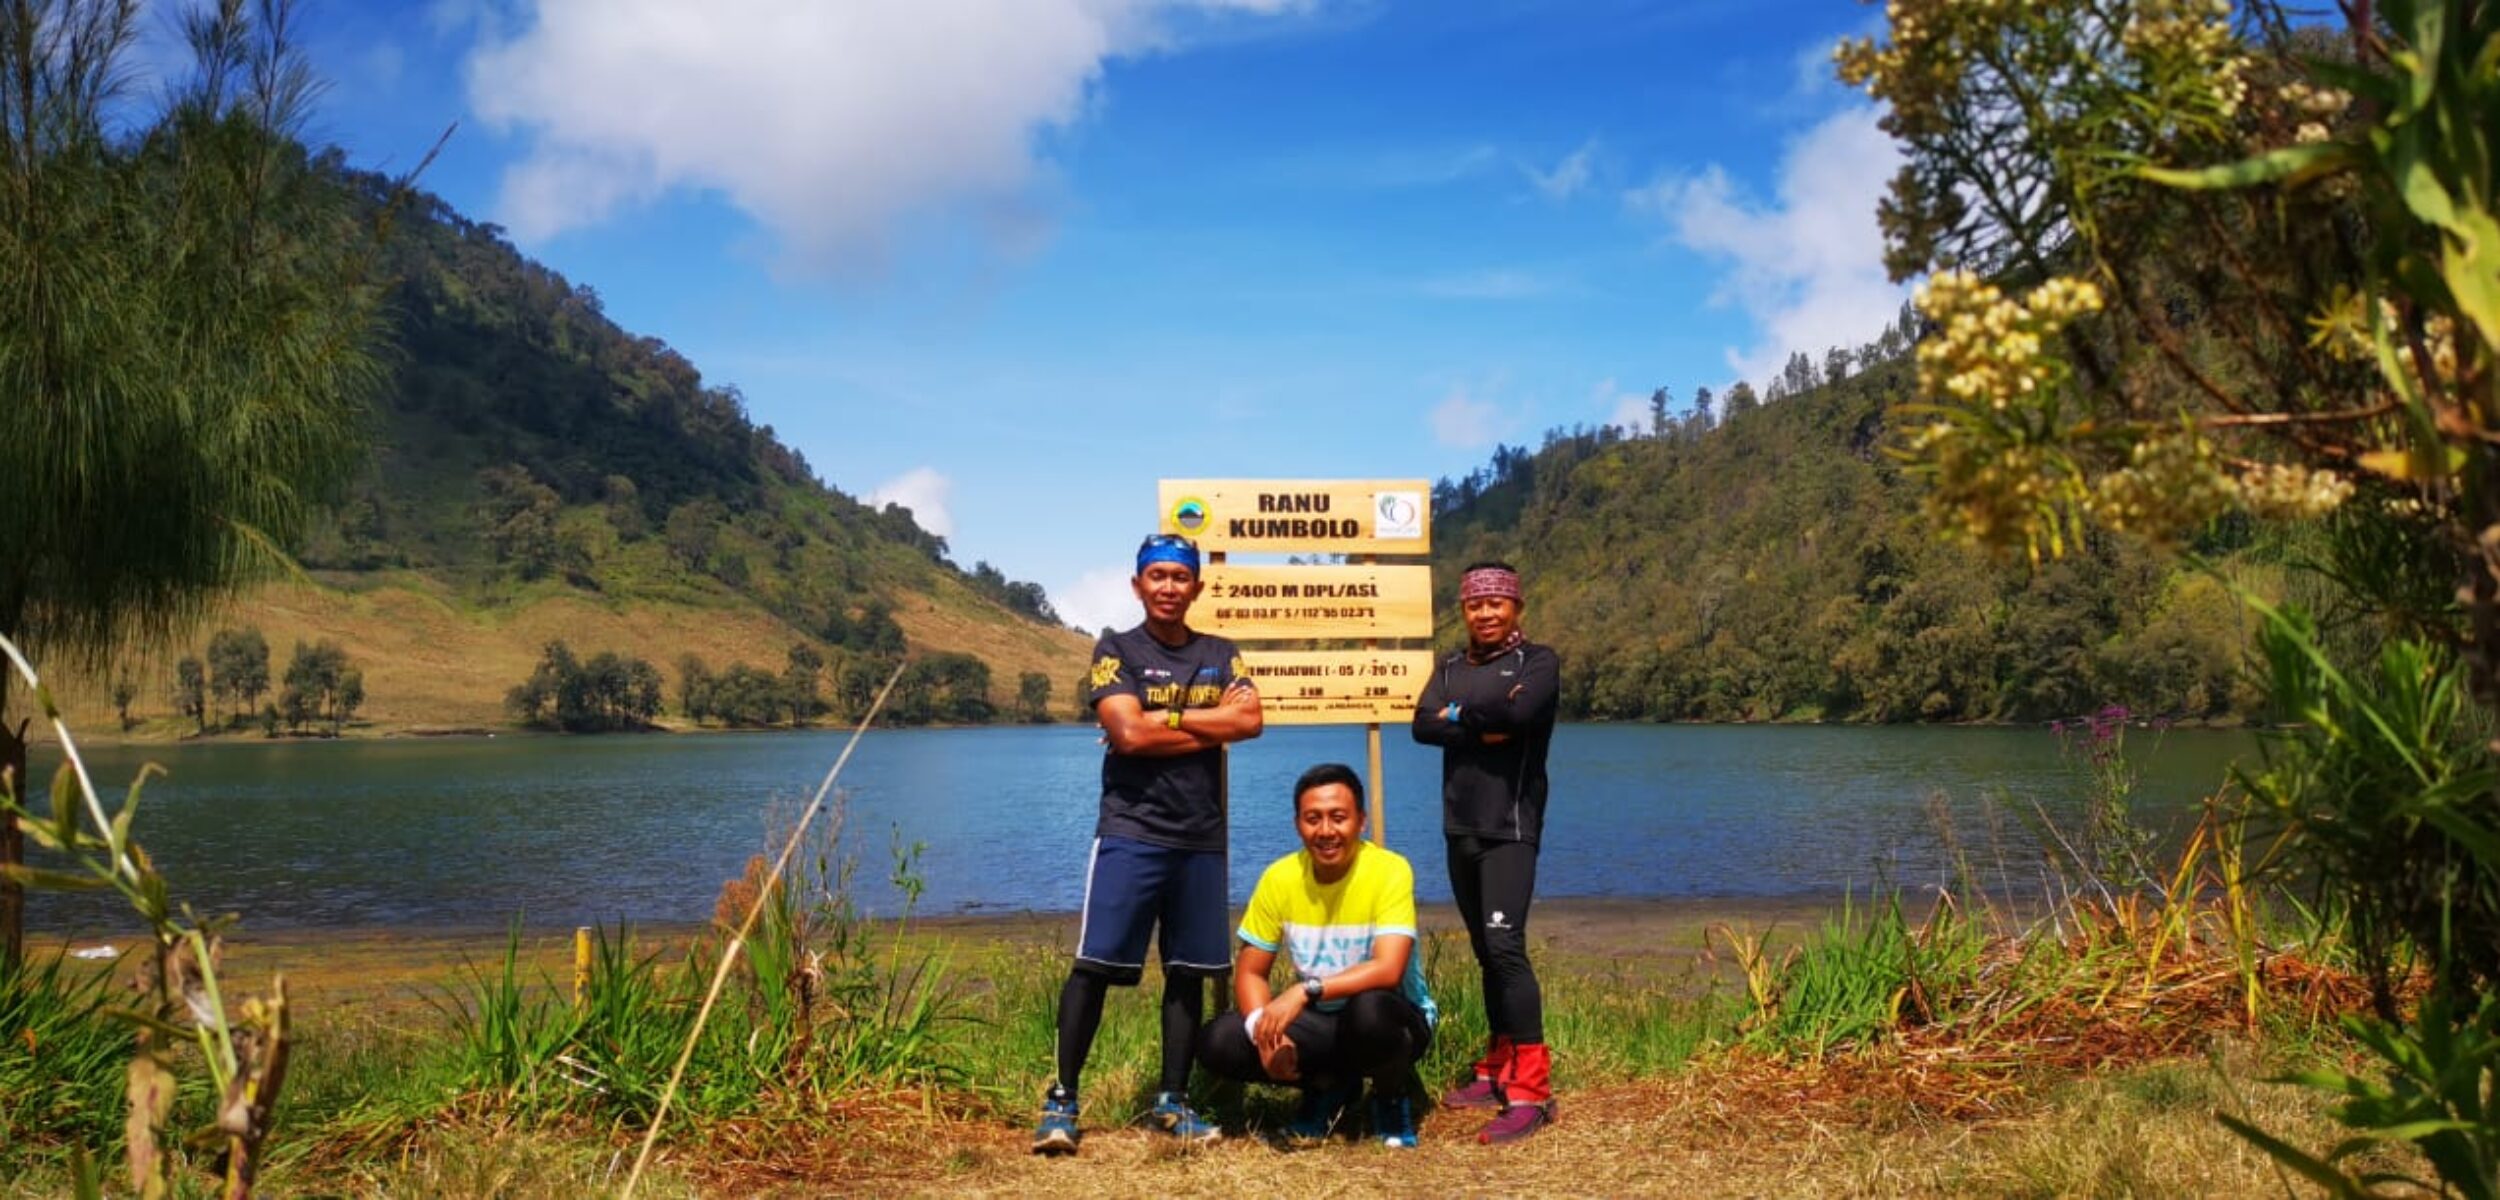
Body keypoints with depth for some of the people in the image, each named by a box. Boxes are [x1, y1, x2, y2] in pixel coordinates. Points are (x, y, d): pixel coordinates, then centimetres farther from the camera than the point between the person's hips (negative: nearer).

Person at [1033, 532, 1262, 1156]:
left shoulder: (1221, 655, 13)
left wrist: (1164, 717, -9)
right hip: (1130, 833, -4)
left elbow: (1250, 721, -5)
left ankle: (1172, 1101, 17)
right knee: (1095, 965, -8)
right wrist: (1214, 722, -7)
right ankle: (1061, 1100, -1)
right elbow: (1129, 733, -13)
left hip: (1201, 838, 4)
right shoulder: (1116, 650, 2)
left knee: (1187, 972, 7)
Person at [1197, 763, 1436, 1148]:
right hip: (1319, 1019, 4)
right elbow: (1249, 973, -5)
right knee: (1220, 1042, -19)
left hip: (1394, 1017, -4)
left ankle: (1393, 1097, -4)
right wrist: (1266, 1029, -25)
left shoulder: (1389, 870, -20)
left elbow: (1389, 970, -32)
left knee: (1370, 1010, -39)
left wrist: (1306, 990, -42)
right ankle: (1330, 1087, 8)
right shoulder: (1279, 878, -9)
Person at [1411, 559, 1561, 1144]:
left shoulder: (1538, 660, -1)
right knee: (1486, 954, 11)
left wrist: (1459, 713, -7)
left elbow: (1519, 710, -22)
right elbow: (1422, 725, -3)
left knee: (1505, 946, -16)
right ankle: (1499, 1069, 21)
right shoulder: (1450, 669, 13)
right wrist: (1486, 727, -16)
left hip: (1509, 827, -6)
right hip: (1461, 828, 6)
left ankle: (1532, 1089, -14)